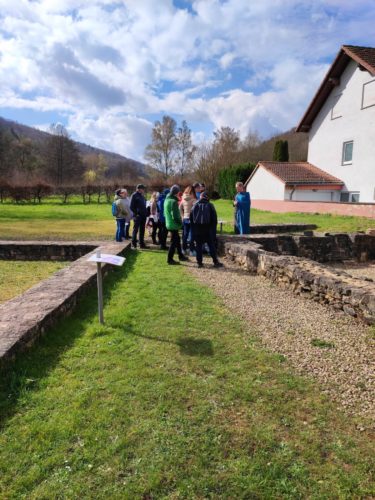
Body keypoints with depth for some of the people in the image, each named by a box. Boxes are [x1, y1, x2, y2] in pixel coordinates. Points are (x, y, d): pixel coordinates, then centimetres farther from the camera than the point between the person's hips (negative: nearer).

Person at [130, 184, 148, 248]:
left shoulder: (142, 196, 18)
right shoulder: (134, 195, -5)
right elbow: (131, 206, -9)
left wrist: (146, 213, 10)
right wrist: (136, 213, -14)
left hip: (143, 216, 8)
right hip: (137, 215, -7)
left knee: (142, 230, 10)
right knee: (135, 229, -4)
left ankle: (142, 243, 16)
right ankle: (133, 243, 2)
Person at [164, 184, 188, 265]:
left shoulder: (166, 200, 9)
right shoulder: (173, 201, -21)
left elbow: (165, 213, 17)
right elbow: (175, 215, -24)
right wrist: (180, 222, -11)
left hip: (169, 224, 10)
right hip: (174, 225, -10)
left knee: (177, 240, 20)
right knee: (174, 242, -1)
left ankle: (181, 256, 32)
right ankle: (170, 259, 5)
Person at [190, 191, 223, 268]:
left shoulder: (195, 205, 4)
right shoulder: (210, 205, -3)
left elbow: (191, 218, 6)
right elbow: (214, 218, -3)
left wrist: (193, 228, 12)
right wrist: (213, 229, 4)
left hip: (197, 229, 2)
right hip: (208, 230, -2)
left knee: (198, 245, 6)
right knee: (211, 245, 4)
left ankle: (200, 262, 5)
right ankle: (215, 262, 6)